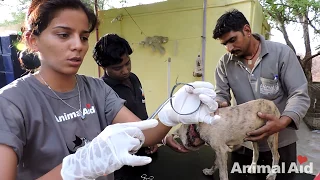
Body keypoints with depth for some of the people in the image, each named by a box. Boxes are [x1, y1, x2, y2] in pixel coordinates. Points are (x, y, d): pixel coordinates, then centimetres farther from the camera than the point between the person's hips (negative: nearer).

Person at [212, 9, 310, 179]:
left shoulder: (282, 52, -11)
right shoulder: (224, 63, -3)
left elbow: (300, 95, -13)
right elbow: (221, 95, -3)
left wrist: (283, 122, -32)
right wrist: (220, 105, -28)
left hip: (280, 143, -2)